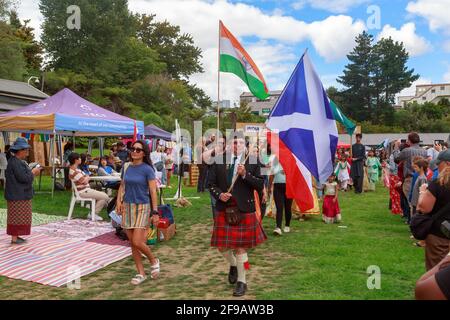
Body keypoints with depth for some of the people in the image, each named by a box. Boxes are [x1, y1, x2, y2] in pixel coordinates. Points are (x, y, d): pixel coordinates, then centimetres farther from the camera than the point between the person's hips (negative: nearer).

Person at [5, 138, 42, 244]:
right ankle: (14, 238, 5)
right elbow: (23, 177, -24)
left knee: (19, 216, 14)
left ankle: (16, 236, 22)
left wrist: (32, 172, 6)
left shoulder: (18, 161, 13)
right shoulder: (14, 162, -19)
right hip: (17, 196, -10)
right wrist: (33, 172, -10)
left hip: (20, 194, 10)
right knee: (17, 216, -2)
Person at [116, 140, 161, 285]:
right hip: (127, 207, 5)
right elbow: (122, 186, 16)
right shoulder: (126, 167, 6)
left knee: (137, 242, -12)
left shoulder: (147, 169, -9)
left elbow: (153, 191, -10)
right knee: (132, 243, 7)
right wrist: (119, 201, 0)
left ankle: (154, 260, 17)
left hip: (142, 207, -5)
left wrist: (155, 212, -14)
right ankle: (141, 273, 21)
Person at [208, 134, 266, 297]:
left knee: (241, 247, 3)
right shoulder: (219, 161, 3)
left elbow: (260, 185, -6)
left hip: (244, 211, -2)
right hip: (224, 210, 3)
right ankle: (233, 265, 41)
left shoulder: (252, 162, -2)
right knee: (222, 246, 8)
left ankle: (241, 281, 22)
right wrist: (219, 194, -13)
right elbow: (211, 184, 6)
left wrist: (245, 174, -18)